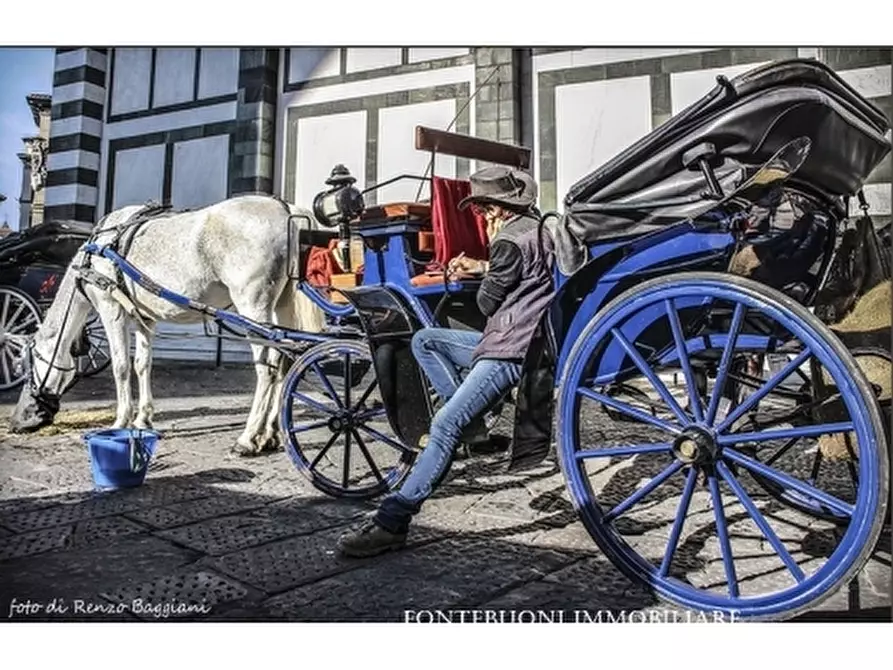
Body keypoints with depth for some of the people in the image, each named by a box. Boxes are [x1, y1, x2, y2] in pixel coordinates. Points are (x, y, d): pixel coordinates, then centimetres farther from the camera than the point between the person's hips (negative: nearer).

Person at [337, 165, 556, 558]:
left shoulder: (509, 240, -15)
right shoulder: (536, 225, 14)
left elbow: (487, 302, -7)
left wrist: (489, 261, 6)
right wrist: (482, 267, 19)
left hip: (511, 349, -11)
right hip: (522, 335, 11)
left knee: (444, 428, -17)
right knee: (424, 340, 15)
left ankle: (391, 523, -16)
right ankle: (470, 420, 8)